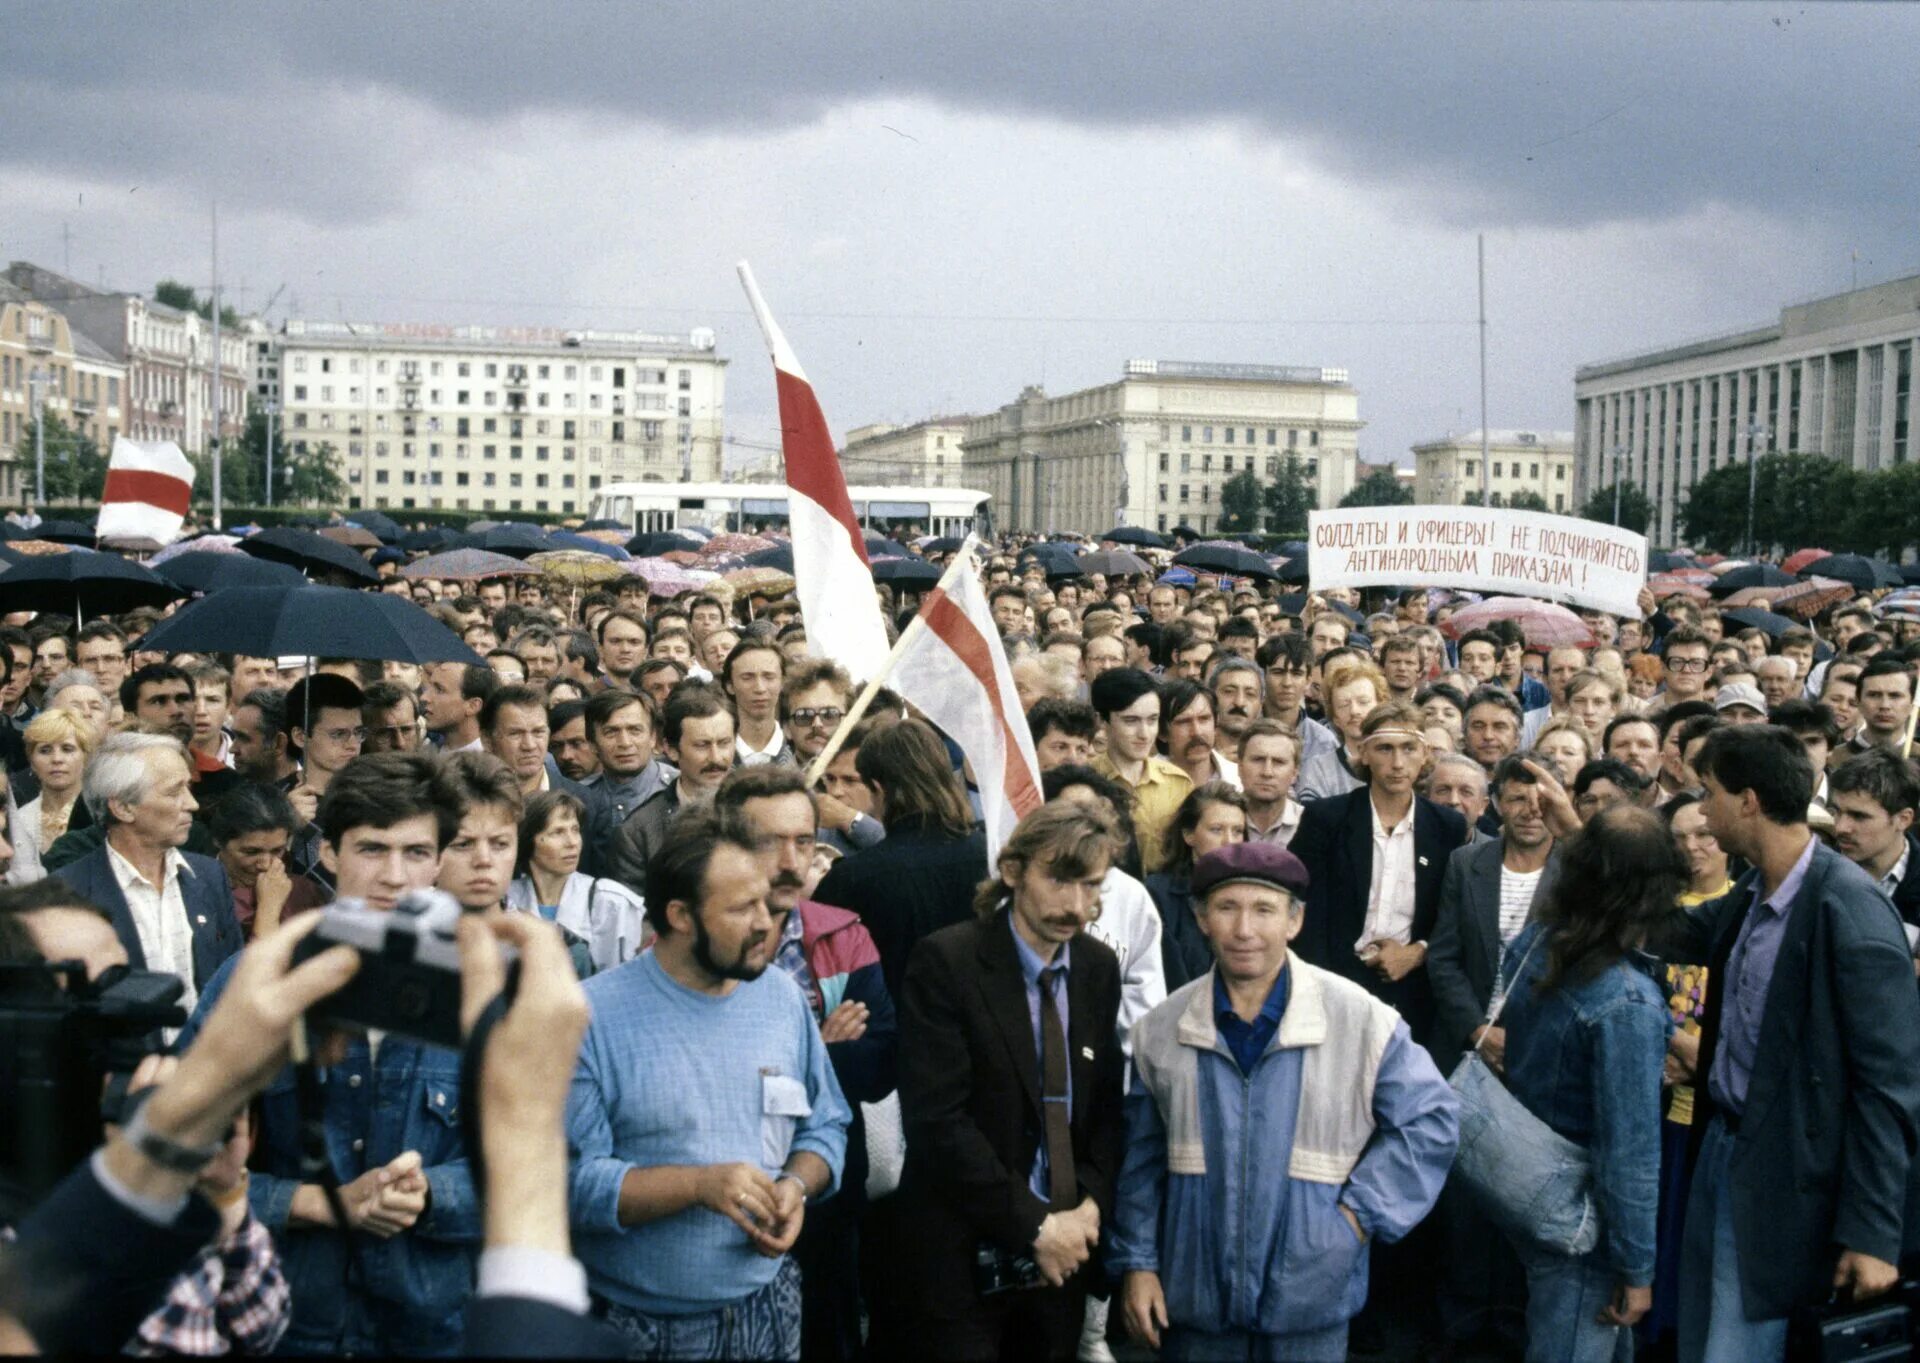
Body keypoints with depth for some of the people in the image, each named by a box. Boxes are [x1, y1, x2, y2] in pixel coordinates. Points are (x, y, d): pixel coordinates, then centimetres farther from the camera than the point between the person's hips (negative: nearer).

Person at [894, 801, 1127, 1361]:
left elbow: (1107, 1103, 10)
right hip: (968, 1252, -5)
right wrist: (1034, 1225, -16)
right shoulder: (946, 962, -14)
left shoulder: (1100, 968, 4)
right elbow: (936, 1119, -18)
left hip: (1065, 1250, 5)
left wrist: (1091, 1205, -6)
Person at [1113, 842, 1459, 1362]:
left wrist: (1362, 1210, -7)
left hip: (1312, 1298, -2)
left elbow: (1431, 1119, -1)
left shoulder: (1360, 1019, -8)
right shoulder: (1162, 1030, 1)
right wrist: (1136, 1261, 4)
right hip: (1194, 1297, 2)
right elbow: (1141, 1161, 7)